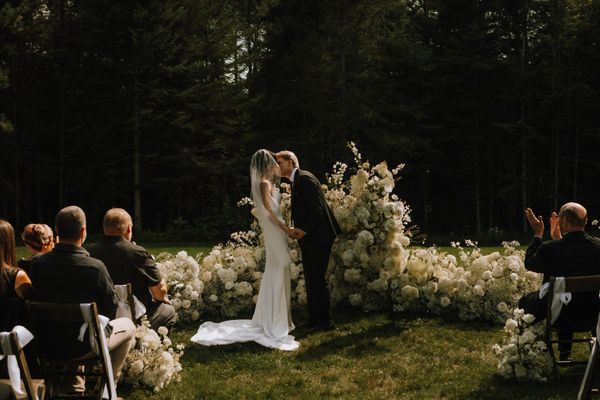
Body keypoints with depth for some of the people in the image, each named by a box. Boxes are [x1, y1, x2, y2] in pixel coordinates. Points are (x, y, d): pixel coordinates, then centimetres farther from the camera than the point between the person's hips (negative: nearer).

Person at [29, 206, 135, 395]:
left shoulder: (37, 263, -12)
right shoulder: (95, 267, -24)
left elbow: (37, 298, 5)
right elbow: (111, 308, -11)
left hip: (47, 345, 4)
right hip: (83, 347, -4)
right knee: (128, 326, 23)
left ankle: (76, 382, 37)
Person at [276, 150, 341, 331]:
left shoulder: (305, 178, -13)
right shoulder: (296, 181, 17)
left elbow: (317, 208, -19)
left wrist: (304, 229, -22)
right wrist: (297, 230, 3)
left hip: (318, 237, -10)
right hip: (309, 238, 10)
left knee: (316, 279, -6)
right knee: (311, 280, 13)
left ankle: (324, 321, 1)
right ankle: (314, 318, 21)